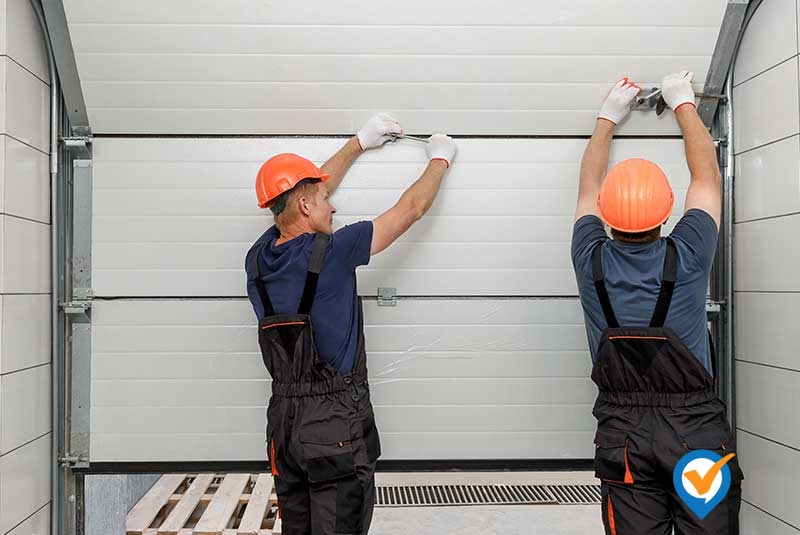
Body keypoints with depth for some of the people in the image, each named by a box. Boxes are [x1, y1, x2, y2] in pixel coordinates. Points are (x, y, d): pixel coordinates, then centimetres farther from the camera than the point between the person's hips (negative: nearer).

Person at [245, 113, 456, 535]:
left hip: (282, 419, 7)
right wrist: (440, 158, 16)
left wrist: (358, 143, 29)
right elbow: (411, 209, -3)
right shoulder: (332, 252, -15)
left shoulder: (259, 258, 2)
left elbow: (300, 190, 19)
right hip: (335, 423, -7)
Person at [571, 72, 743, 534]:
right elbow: (707, 175, 8)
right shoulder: (687, 257, -10)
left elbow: (588, 187, 13)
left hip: (623, 433, 2)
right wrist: (684, 103, 21)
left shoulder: (592, 262, -7)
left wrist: (608, 119, 26)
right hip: (696, 427, -1)